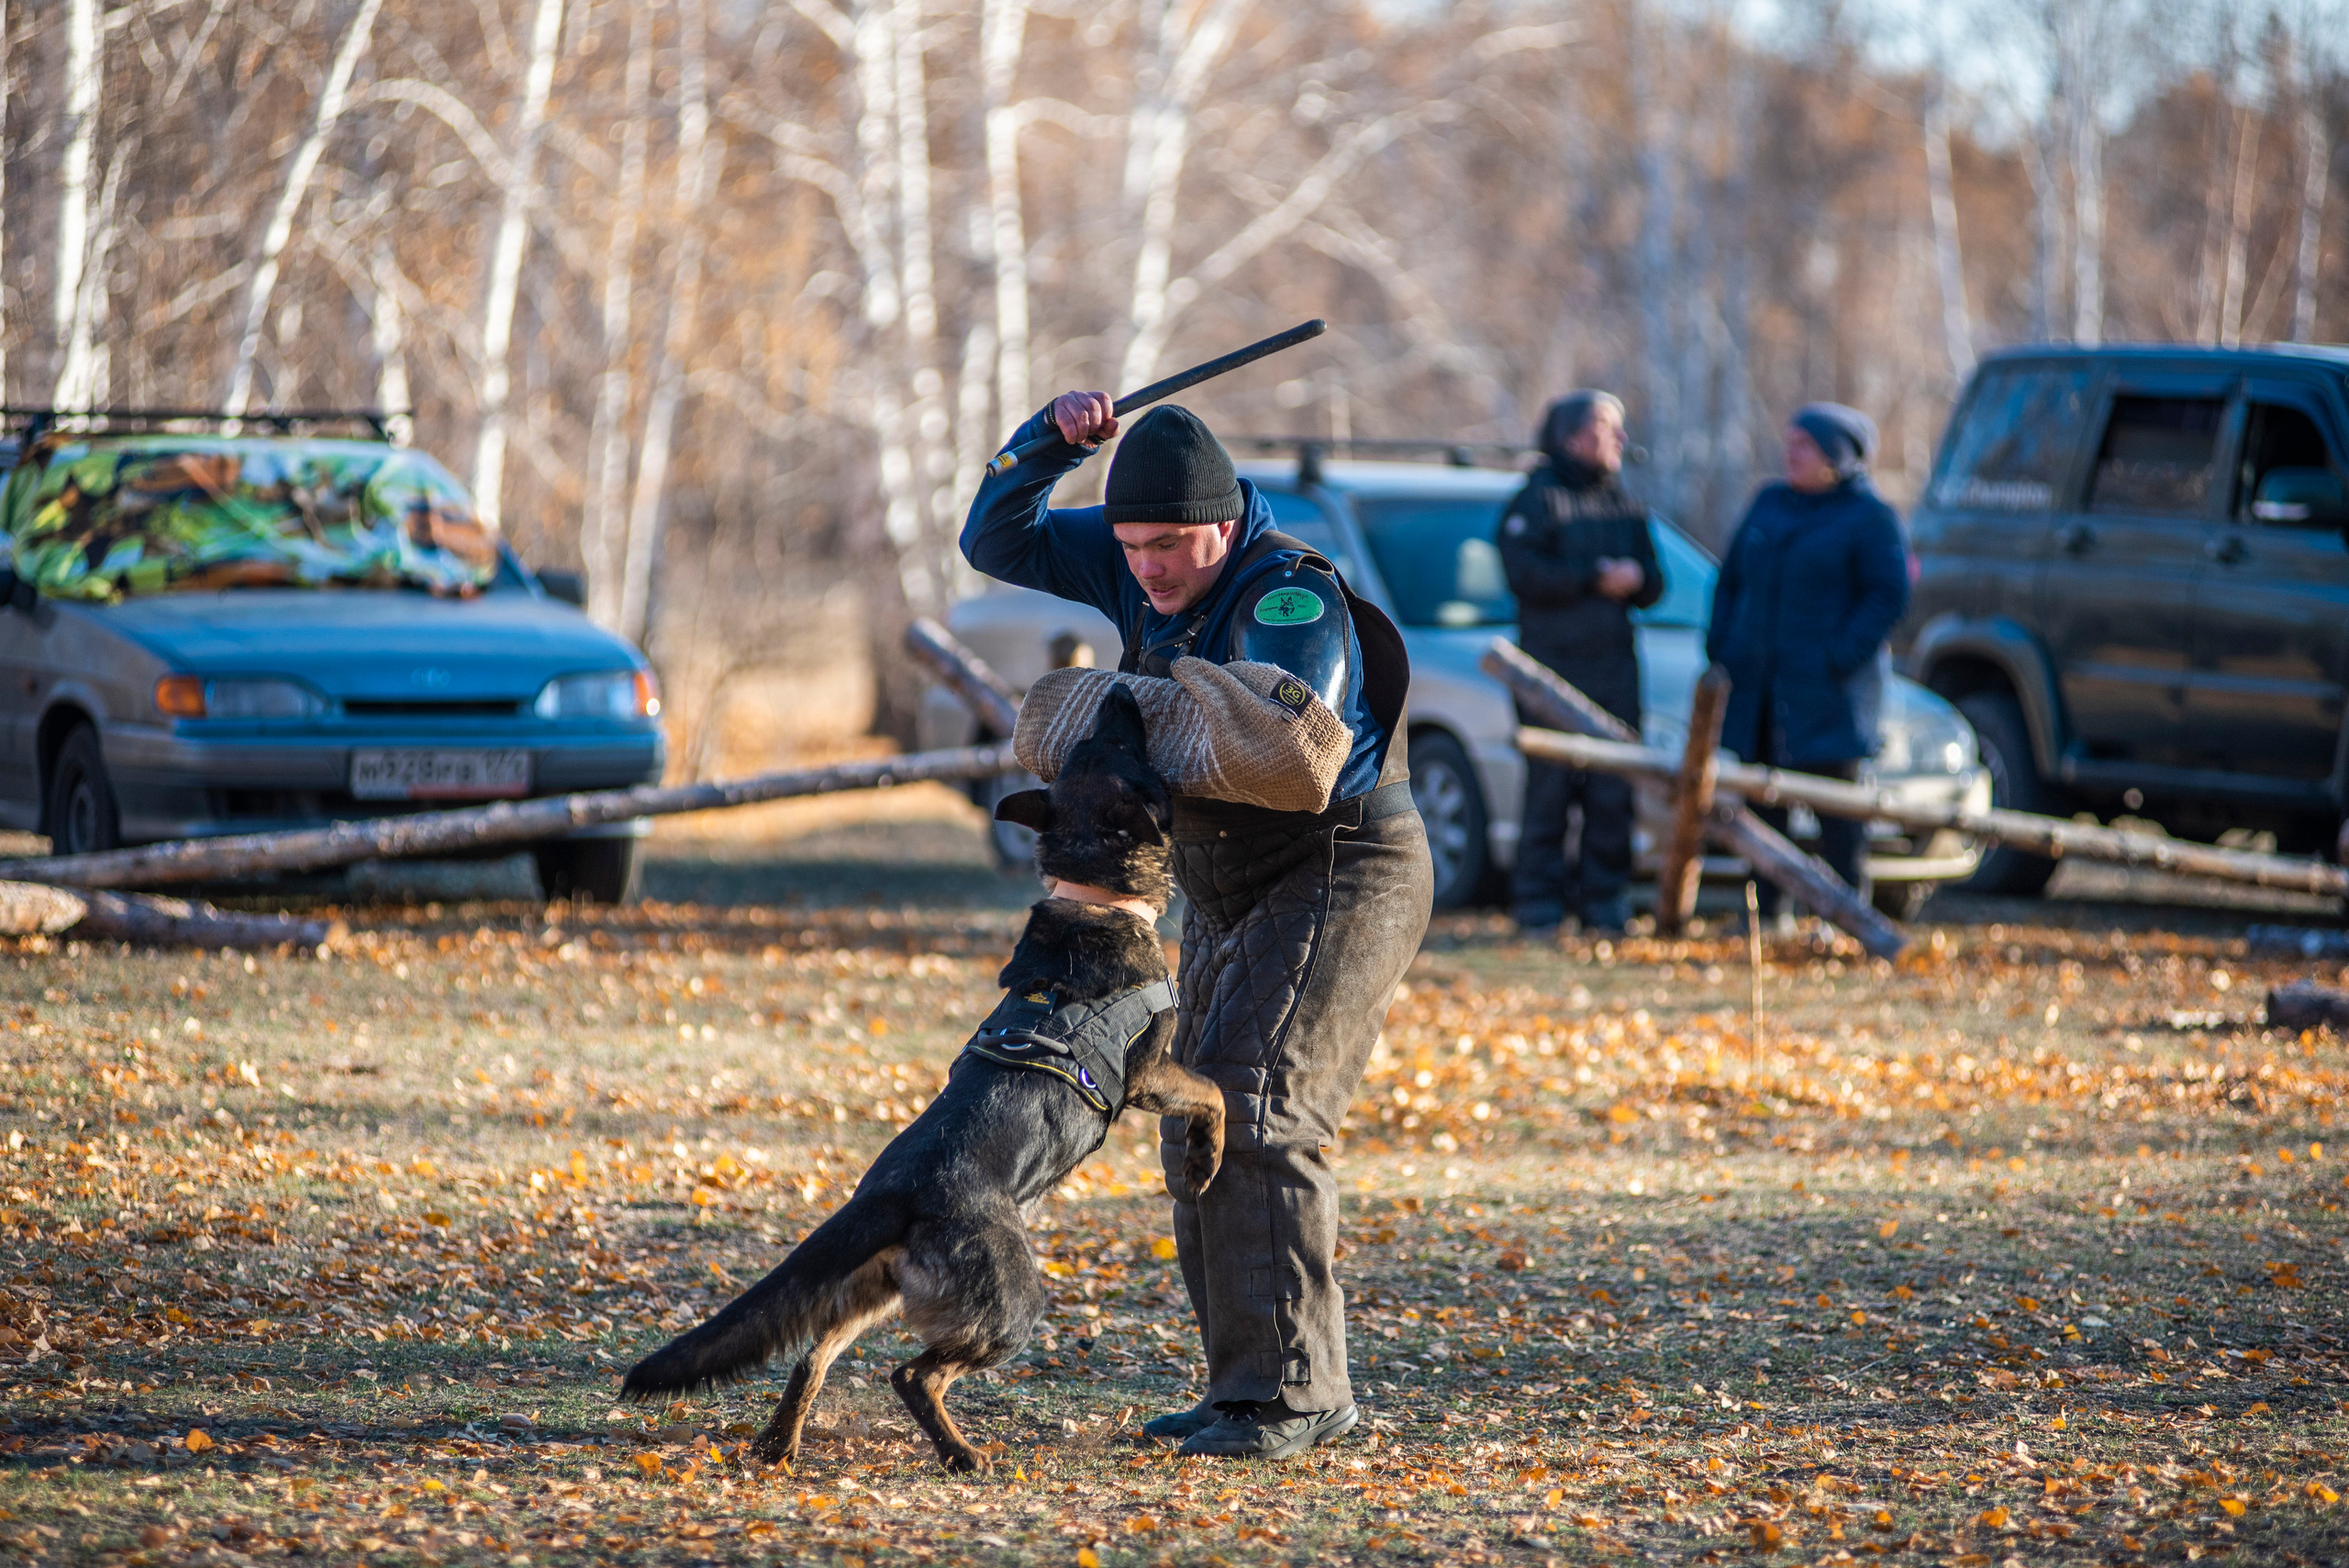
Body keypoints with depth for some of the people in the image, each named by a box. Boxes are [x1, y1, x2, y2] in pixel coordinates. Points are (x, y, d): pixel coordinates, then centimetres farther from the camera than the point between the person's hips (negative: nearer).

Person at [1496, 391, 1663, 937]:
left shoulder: (1623, 503, 17)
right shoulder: (1537, 499, -1)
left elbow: (1652, 584, 15)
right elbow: (1525, 574, -14)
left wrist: (1635, 578, -8)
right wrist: (1595, 579, -14)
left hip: (1614, 664, 5)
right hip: (1552, 663, -5)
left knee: (1613, 789, 2)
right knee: (1550, 785, -6)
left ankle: (1603, 900, 8)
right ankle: (1538, 901, -2)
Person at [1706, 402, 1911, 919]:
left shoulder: (1868, 517, -4)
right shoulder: (1770, 504, 15)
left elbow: (1888, 596, -10)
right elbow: (1731, 579, 19)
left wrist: (1842, 656, -18)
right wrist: (1720, 645, 7)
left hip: (1825, 686, -6)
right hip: (1757, 680, 6)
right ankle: (1763, 910, 13)